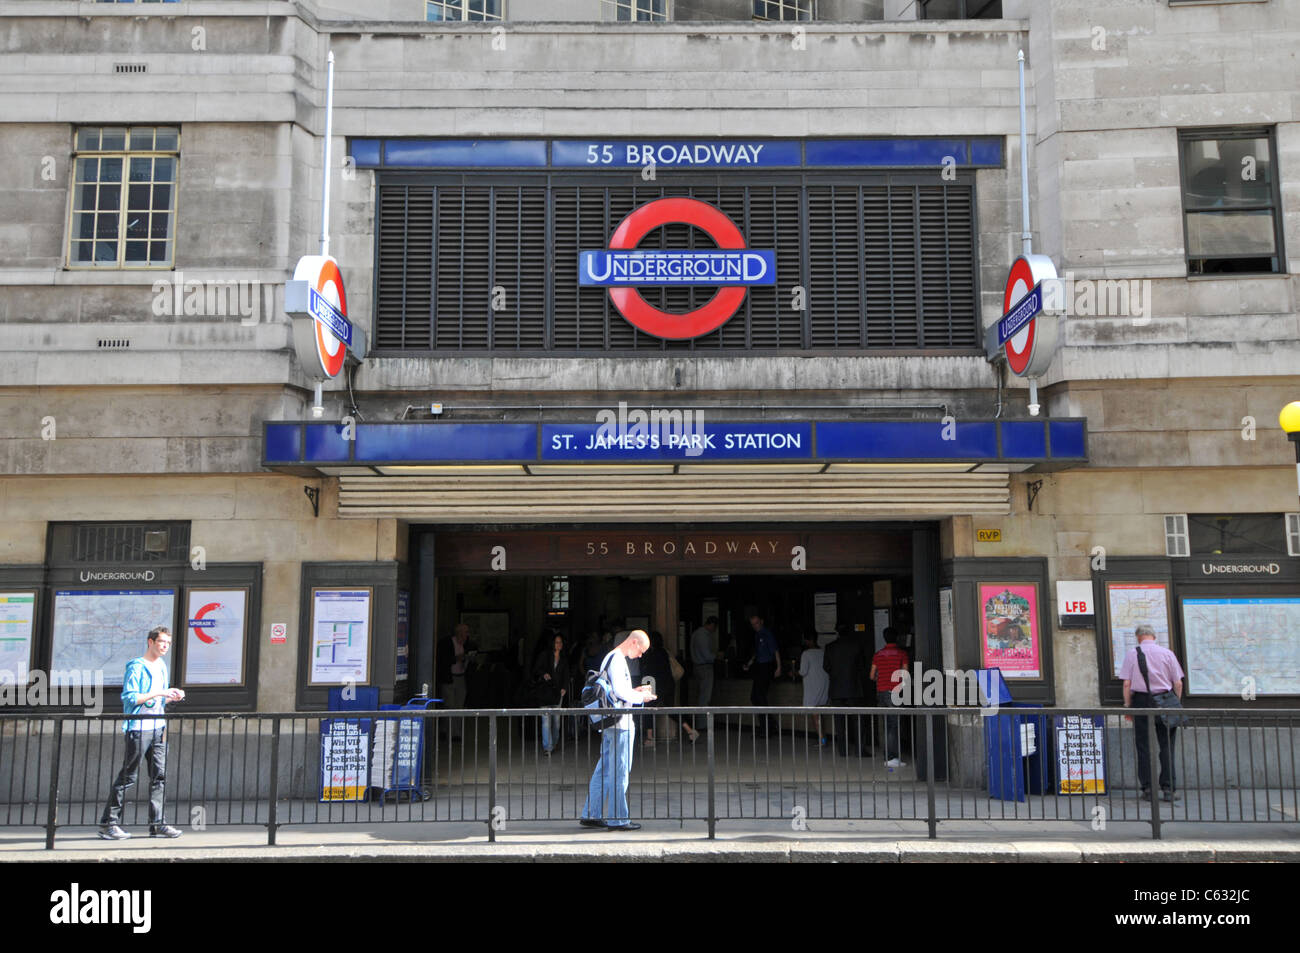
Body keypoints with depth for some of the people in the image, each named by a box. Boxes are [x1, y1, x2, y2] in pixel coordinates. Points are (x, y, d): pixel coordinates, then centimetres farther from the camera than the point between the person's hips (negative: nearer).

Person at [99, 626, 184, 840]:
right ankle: (108, 824, 5)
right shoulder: (136, 667, -8)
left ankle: (158, 823, 7)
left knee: (159, 775, 4)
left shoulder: (162, 667, 17)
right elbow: (129, 698, -15)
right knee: (127, 777, -3)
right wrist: (158, 694, -17)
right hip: (138, 728, -7)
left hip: (158, 728, 8)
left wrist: (171, 697, 6)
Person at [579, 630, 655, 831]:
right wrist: (640, 697, -7)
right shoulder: (618, 660, -13)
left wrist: (634, 691, 18)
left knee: (604, 768, 12)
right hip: (620, 723, -10)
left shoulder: (610, 658, 18)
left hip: (608, 723, 10)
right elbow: (620, 691, -21)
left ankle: (591, 814, 15)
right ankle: (617, 819, 2)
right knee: (619, 771, -3)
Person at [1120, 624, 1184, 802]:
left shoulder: (1132, 653, -1)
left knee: (1143, 747, 5)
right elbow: (1178, 683, 2)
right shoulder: (1167, 653, 2)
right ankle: (1168, 789, 2)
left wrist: (1127, 705, 5)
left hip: (1141, 701, -1)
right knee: (1166, 745, 5)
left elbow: (1127, 684, -4)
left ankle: (1147, 789, 5)